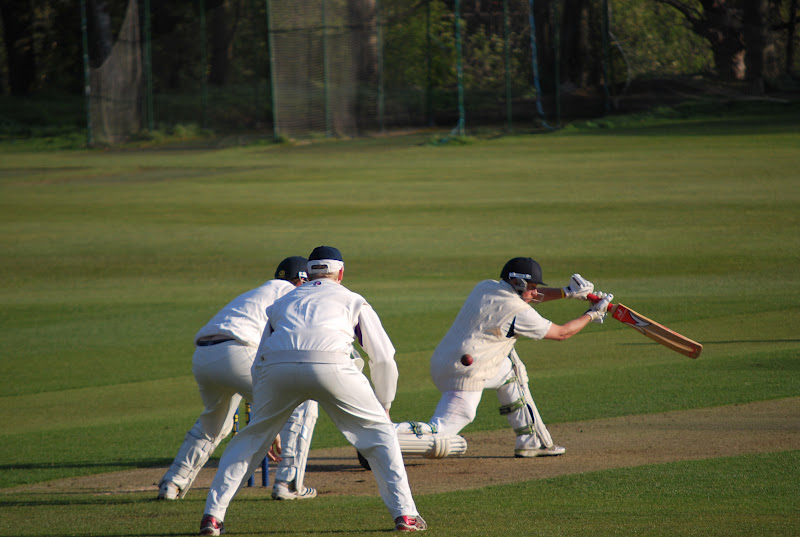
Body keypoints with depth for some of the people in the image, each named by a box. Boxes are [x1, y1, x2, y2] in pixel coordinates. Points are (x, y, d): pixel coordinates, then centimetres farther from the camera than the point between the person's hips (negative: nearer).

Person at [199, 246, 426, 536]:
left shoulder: (282, 302, 37)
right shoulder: (352, 300, 29)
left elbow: (260, 364, 37)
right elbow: (383, 358, 22)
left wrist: (269, 427, 43)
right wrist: (384, 405, 36)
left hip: (275, 366, 2)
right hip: (329, 366, -2)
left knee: (252, 436, 23)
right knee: (379, 431, 15)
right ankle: (404, 513, 5)